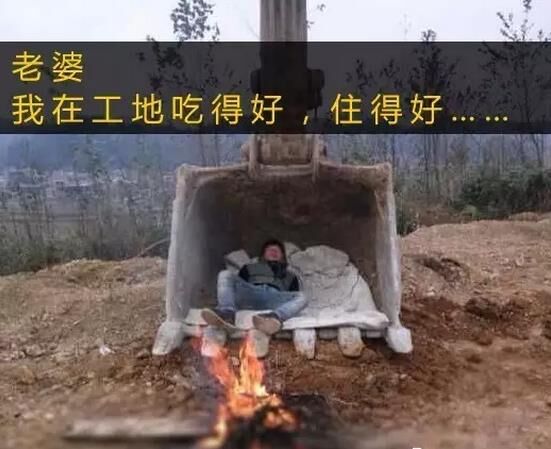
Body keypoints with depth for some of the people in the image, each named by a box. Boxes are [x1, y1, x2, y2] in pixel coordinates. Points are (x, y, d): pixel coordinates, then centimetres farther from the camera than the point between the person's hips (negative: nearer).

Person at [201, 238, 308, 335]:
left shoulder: (290, 276, 37)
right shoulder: (249, 268, 37)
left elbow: (293, 296, 20)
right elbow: (240, 283, 21)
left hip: (275, 297, 0)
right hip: (251, 293, 0)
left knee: (301, 297, -30)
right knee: (225, 274, -23)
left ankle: (274, 317, -61)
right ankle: (227, 313, -50)